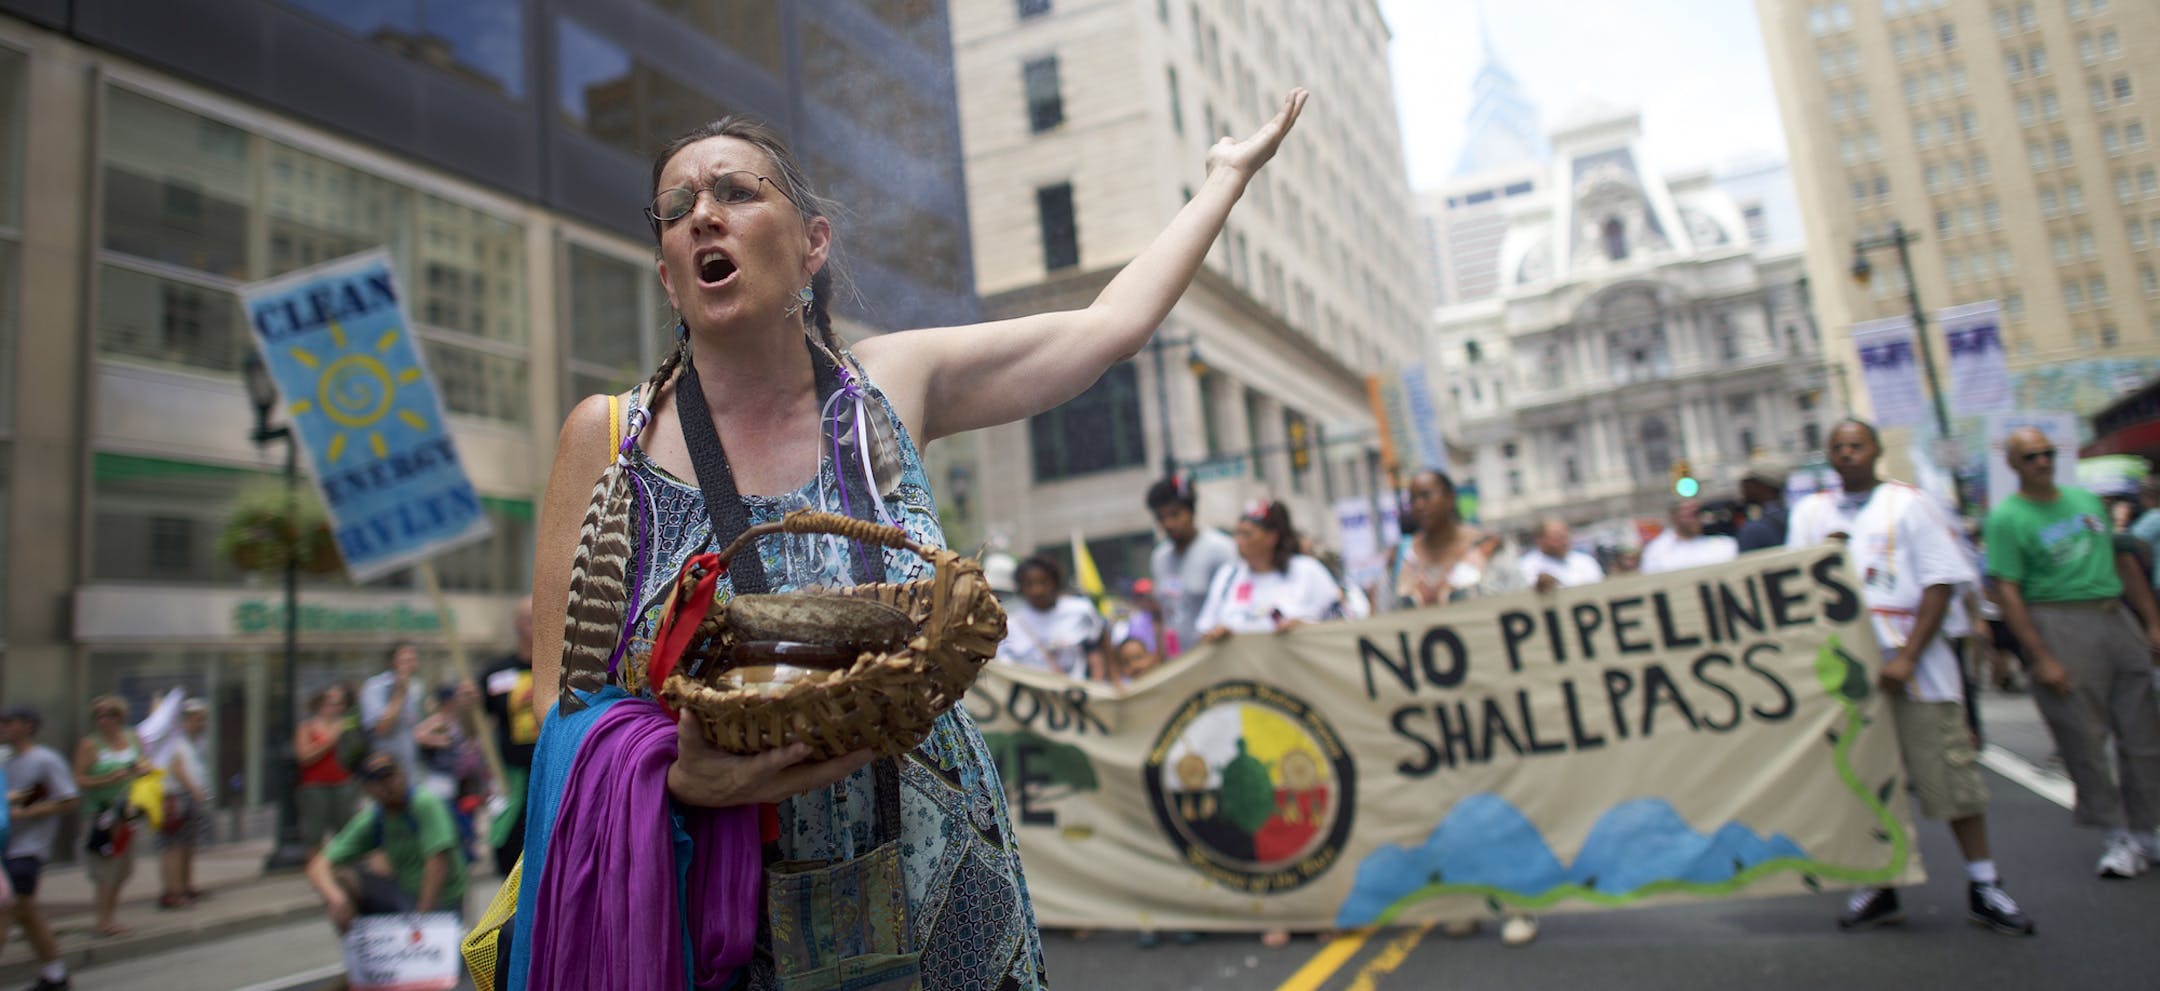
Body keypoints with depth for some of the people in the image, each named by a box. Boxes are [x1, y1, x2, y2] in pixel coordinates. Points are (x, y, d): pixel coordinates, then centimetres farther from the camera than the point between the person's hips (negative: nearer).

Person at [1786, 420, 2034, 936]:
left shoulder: (1909, 503, 1)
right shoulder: (1810, 513, 11)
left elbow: (1942, 583, -6)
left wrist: (1907, 657, -14)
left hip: (1912, 664, -3)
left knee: (1949, 772, 0)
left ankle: (1984, 886, 15)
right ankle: (1879, 888, 18)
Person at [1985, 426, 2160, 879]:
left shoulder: (2087, 500, 13)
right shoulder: (2006, 517, -7)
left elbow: (2122, 562, 19)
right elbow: (2006, 591, -12)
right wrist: (2041, 657, -16)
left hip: (2117, 617, 6)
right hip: (2061, 624, -6)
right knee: (2084, 737, -2)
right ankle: (2118, 835, 9)